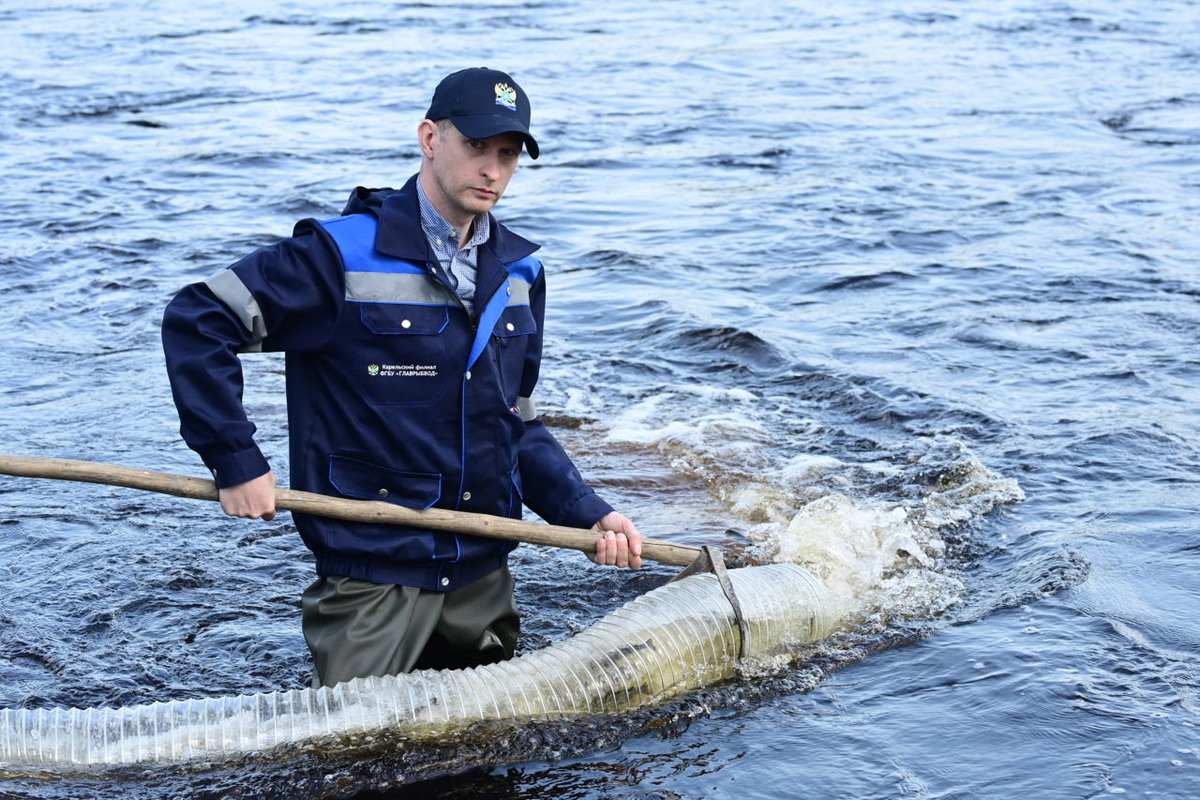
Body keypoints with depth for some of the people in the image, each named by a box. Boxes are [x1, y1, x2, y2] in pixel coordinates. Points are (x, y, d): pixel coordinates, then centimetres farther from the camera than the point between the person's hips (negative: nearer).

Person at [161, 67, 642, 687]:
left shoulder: (519, 273, 8)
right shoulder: (345, 253, -13)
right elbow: (196, 320, -13)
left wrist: (589, 514, 1)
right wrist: (236, 462, -16)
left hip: (484, 576, 6)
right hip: (372, 580, -6)